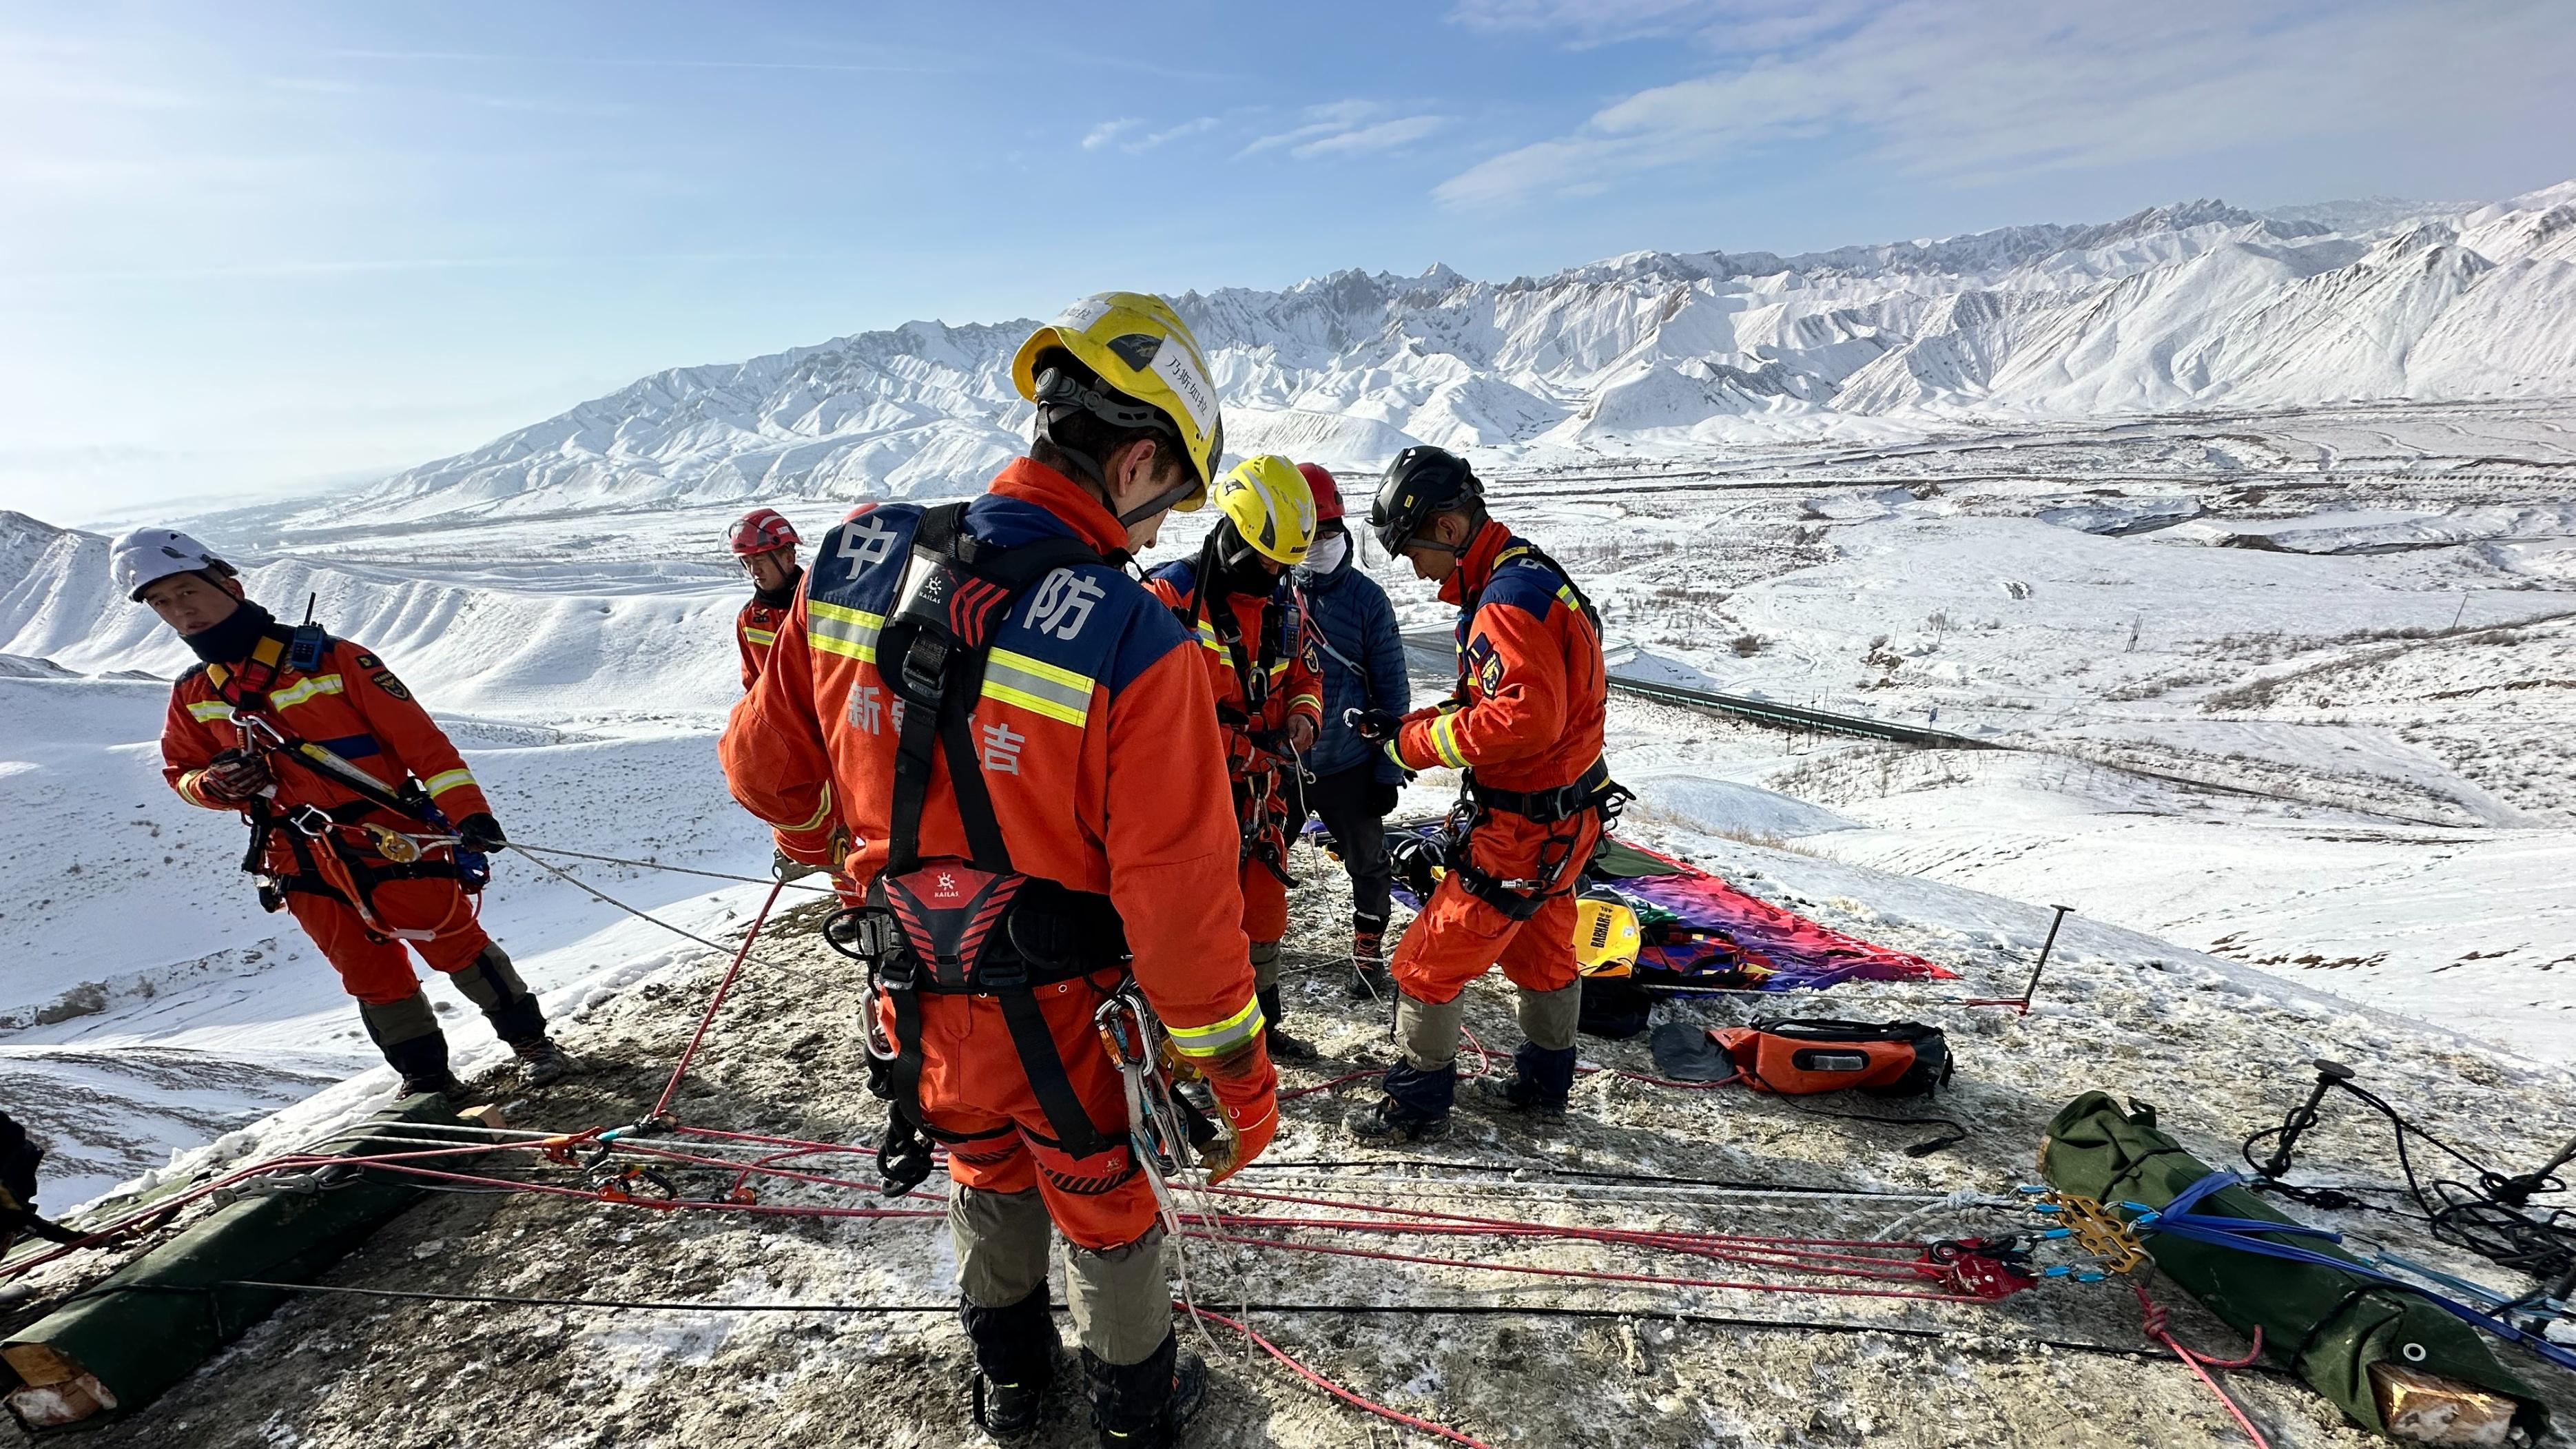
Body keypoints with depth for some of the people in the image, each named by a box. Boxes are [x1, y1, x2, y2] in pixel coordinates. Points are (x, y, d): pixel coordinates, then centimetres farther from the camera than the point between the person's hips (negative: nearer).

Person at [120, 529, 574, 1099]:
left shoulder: (328, 659, -8)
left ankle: (531, 1040, 14)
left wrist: (466, 807, -19)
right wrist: (215, 785, -4)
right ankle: (426, 1077, 23)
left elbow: (417, 736, -11)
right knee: (369, 973, 11)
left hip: (388, 839, -5)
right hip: (302, 866, 5)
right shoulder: (192, 697, 8)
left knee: (454, 942, 0)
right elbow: (181, 771, 22)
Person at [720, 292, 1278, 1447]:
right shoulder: (1136, 644, -28)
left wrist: (823, 840, 24)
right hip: (1066, 1023, -4)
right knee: (1102, 1210, 23)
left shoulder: (858, 558, -11)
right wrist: (1237, 1072, -9)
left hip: (919, 1003, 5)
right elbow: (1182, 901, -24)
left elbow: (765, 766, 2)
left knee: (987, 1179, 32)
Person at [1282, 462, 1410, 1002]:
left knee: (1368, 865, 14)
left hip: (1350, 766, 0)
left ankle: (1368, 954, 36)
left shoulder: (1366, 598, -6)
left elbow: (1393, 688, -2)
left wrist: (1388, 771, -3)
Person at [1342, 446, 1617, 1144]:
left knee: (1430, 959, 3)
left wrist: (1415, 741, -22)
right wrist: (1406, 725, 0)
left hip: (1525, 829, -10)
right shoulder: (1529, 578, 10)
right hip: (1560, 817, 10)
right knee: (1541, 953, 24)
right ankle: (1543, 1082, 43)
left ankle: (1418, 1100, 19)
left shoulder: (1510, 597, -24)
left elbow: (1524, 719, -32)